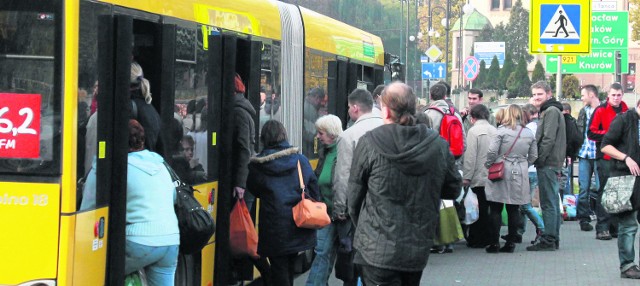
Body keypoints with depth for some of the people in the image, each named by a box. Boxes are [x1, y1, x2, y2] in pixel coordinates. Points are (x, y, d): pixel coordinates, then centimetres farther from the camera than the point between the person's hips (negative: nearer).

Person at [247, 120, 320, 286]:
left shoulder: (257, 165, -7)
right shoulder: (301, 160, 1)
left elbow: (254, 191, 7)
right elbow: (314, 193, 5)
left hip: (274, 228, -3)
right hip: (298, 227, 3)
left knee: (279, 269, 4)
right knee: (289, 267, 19)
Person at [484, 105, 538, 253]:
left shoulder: (502, 131, -9)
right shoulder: (529, 133, 5)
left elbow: (492, 151, -13)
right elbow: (534, 156, 9)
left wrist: (488, 164, 3)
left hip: (501, 173, -4)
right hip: (520, 174, 4)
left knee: (495, 209, 3)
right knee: (513, 210, 10)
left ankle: (494, 243, 2)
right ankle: (511, 243, 12)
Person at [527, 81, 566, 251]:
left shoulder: (551, 111, -11)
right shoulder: (548, 111, 21)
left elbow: (548, 139, -18)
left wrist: (540, 159, -17)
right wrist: (540, 160, 15)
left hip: (547, 164, -10)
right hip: (552, 164, 10)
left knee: (548, 203, -9)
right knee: (553, 202, 12)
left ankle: (548, 240, -10)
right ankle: (553, 239, 16)